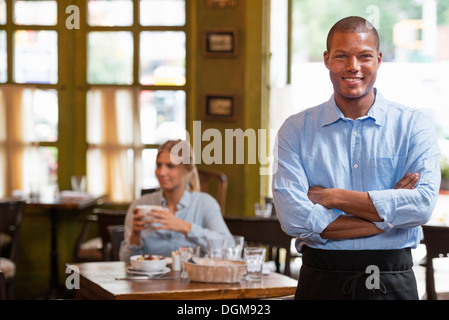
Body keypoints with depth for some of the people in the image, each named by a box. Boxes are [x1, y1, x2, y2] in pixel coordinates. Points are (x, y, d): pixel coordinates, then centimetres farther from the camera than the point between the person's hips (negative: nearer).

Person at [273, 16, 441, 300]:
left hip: (392, 284, 0)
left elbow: (422, 205, -14)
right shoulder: (296, 130, 0)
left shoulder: (414, 125, 0)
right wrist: (386, 215, -13)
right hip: (321, 283, 0)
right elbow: (294, 218, -13)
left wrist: (331, 197, -13)